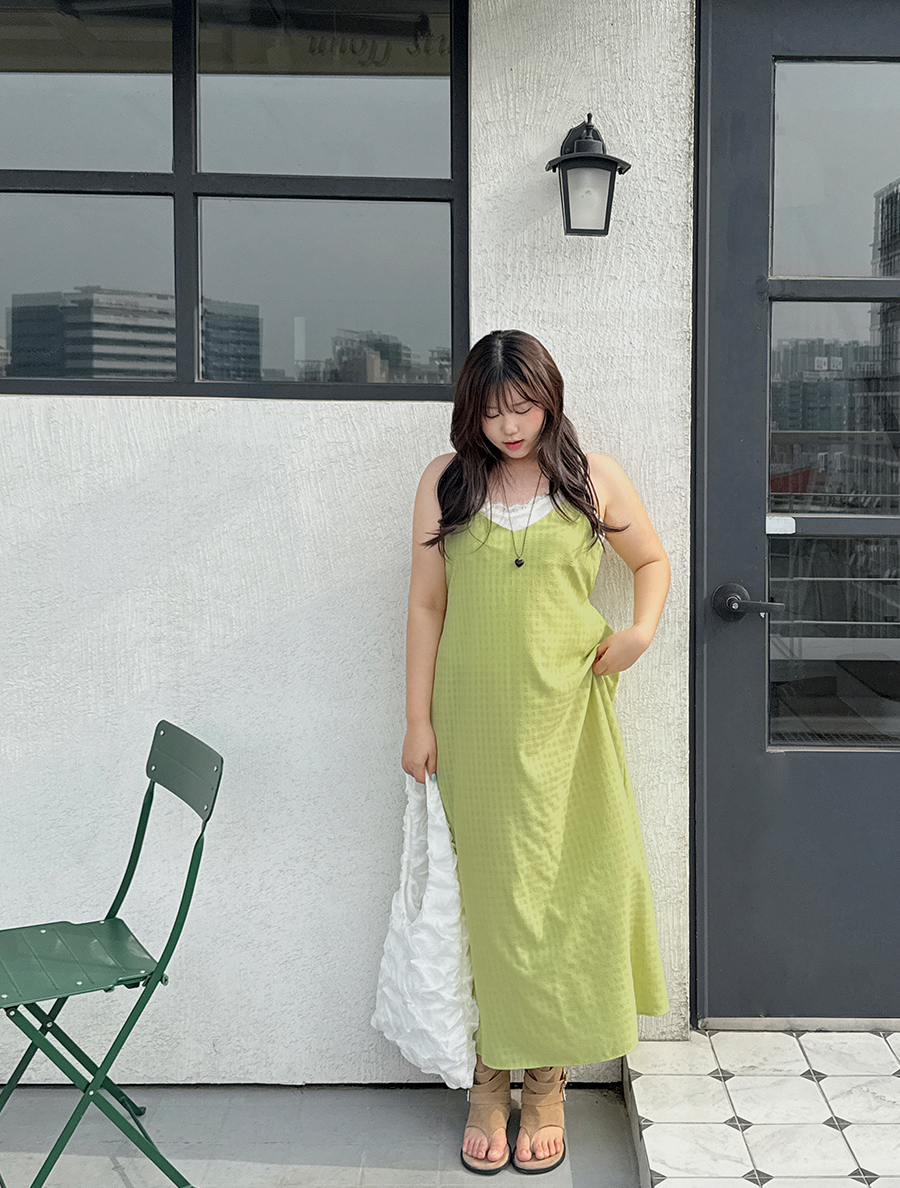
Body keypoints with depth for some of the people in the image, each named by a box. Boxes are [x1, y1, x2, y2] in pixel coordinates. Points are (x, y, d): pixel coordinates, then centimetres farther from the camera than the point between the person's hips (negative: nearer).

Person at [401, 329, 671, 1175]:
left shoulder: (593, 477, 3)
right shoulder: (445, 480, 4)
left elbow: (652, 561, 16)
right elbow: (426, 602, 4)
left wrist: (641, 630, -4)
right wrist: (418, 720, 1)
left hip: (564, 714, 0)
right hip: (473, 716, 1)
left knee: (557, 885, 4)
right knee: (485, 886, 6)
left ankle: (546, 1082, 18)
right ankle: (490, 1080, 18)